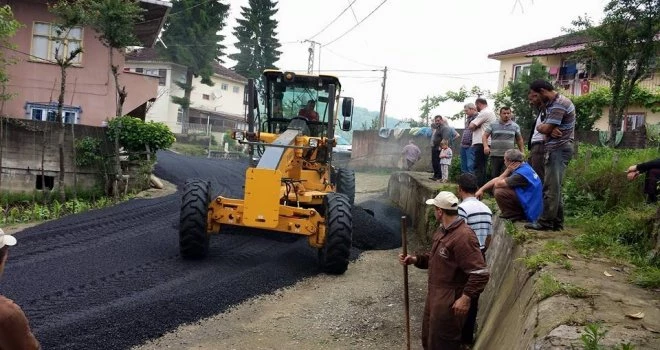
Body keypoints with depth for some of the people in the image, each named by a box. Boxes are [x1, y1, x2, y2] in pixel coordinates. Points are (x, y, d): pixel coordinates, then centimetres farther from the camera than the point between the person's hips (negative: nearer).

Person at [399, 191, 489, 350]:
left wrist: (466, 298, -27)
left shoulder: (463, 236, -26)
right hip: (434, 295, 10)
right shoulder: (442, 230, 7)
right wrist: (415, 259, 3)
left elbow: (481, 274, -27)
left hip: (449, 301, -10)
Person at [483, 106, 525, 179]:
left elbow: (519, 140, 18)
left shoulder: (515, 126, 10)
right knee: (494, 175, 3)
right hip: (495, 155, 0)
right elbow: (484, 136, 2)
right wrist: (486, 146, -16)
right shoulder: (492, 125, 5)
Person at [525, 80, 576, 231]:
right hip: (556, 148, 11)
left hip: (558, 149, -11)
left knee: (551, 187, -9)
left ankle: (546, 221, -6)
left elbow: (545, 128, -18)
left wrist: (542, 127, 4)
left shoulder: (559, 104, -15)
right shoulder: (553, 104, 19)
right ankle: (557, 222, 15)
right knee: (554, 187, 11)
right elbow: (545, 127, 11)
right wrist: (550, 129, -11)